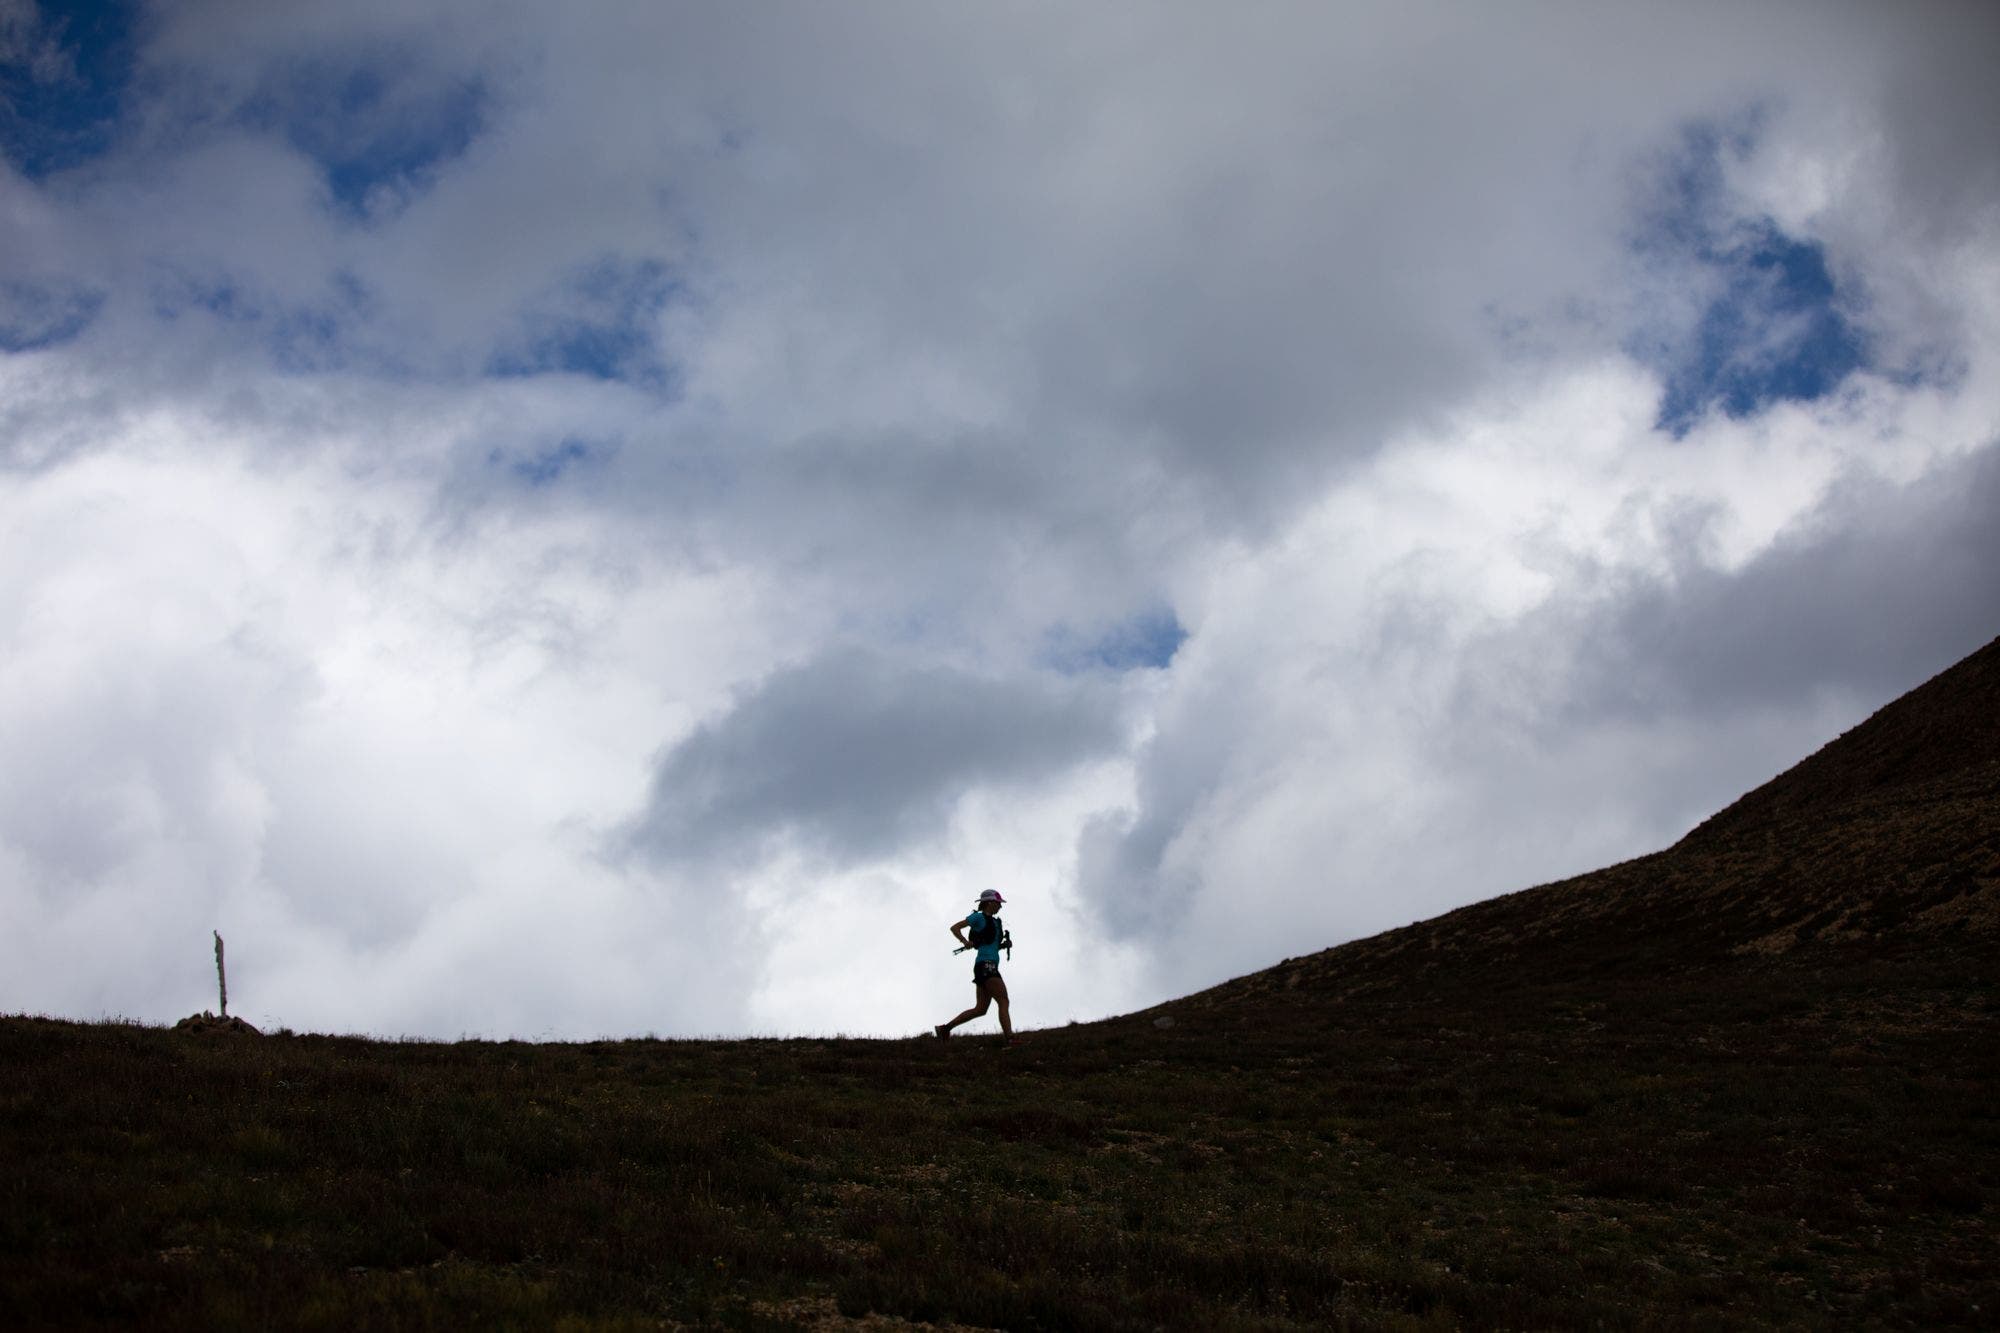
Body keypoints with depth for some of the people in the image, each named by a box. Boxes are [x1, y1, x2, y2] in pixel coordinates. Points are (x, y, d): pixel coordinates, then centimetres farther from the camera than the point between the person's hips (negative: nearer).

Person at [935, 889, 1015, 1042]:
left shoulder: (994, 921, 23)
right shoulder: (979, 917, 0)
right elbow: (955, 927, -2)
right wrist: (965, 942, -17)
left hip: (991, 967, 9)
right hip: (986, 965, -9)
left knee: (980, 1009, 7)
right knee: (1003, 1002, -16)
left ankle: (945, 1028, 11)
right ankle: (1010, 1040, -24)